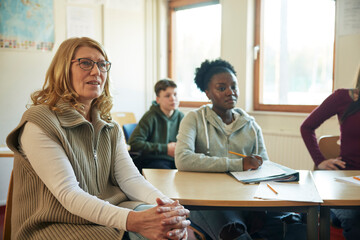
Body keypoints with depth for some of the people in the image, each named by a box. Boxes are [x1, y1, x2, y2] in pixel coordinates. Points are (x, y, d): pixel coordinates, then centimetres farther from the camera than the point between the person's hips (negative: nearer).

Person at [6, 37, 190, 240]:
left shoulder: (110, 128, 11)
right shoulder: (39, 123, -11)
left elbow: (130, 177, -2)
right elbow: (68, 193, -21)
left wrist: (166, 204, -22)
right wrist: (131, 220, -34)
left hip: (108, 218, 6)